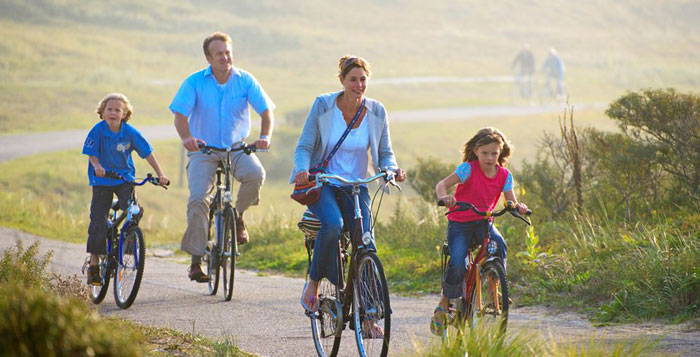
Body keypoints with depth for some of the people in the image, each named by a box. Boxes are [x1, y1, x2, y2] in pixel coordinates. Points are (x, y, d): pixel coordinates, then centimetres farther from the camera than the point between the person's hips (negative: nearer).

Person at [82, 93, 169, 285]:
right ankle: (94, 265, 6)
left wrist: (160, 174, -13)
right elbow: (92, 155, -9)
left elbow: (147, 153, -5)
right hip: (102, 181, -1)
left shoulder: (130, 133, -10)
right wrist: (97, 166, -31)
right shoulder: (98, 131, -12)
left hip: (125, 178, 1)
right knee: (98, 222, -4)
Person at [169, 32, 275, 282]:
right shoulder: (195, 82, -6)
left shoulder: (245, 81, -4)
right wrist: (187, 137, -35)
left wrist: (265, 136, -28)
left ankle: (238, 215, 0)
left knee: (255, 174, -30)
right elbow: (180, 115, -14)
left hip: (237, 147, 1)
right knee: (198, 199, -17)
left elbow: (266, 111, -7)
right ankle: (196, 259, -10)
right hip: (203, 149, -1)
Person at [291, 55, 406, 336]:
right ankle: (313, 282, -9)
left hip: (355, 186, 2)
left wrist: (392, 170, -16)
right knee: (333, 224, -33)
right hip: (322, 183, -2)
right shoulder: (323, 105, -8)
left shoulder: (376, 112, 0)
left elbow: (384, 154, 7)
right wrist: (302, 169, -26)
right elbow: (304, 146, -5)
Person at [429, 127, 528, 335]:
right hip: (460, 223, -3)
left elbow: (511, 201, -5)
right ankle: (443, 306, 0)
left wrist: (518, 207, -30)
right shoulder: (468, 169, -14)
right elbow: (442, 184, -22)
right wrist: (444, 197, -45)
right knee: (457, 265, -21)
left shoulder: (504, 175, -2)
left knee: (499, 246, -29)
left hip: (484, 222, 3)